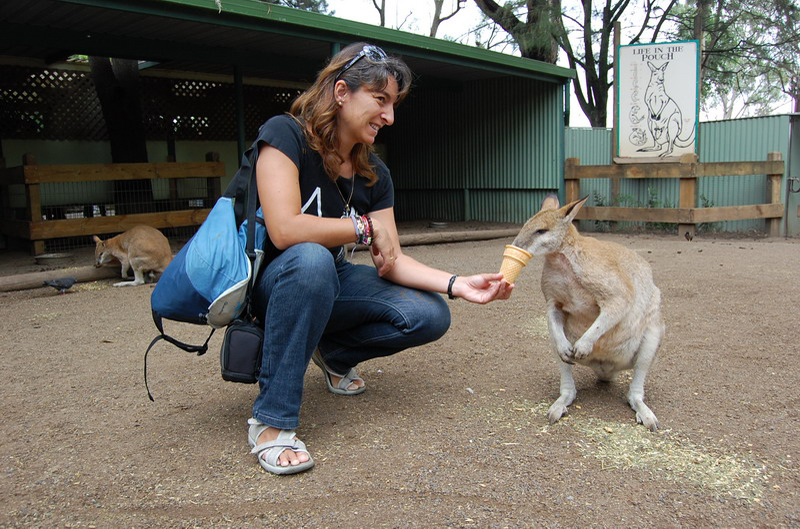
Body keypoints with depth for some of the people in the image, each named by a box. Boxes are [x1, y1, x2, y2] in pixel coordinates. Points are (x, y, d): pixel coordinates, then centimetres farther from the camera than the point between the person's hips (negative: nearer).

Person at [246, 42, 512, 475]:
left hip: (328, 285, 6)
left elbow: (392, 261, -6)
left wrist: (458, 285, -20)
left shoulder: (374, 174, -2)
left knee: (429, 315, -14)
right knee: (311, 259, -41)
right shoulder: (285, 135, -19)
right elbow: (284, 230, -33)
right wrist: (365, 226, -21)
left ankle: (334, 353, 14)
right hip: (268, 285, -5)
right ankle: (271, 421, -28)